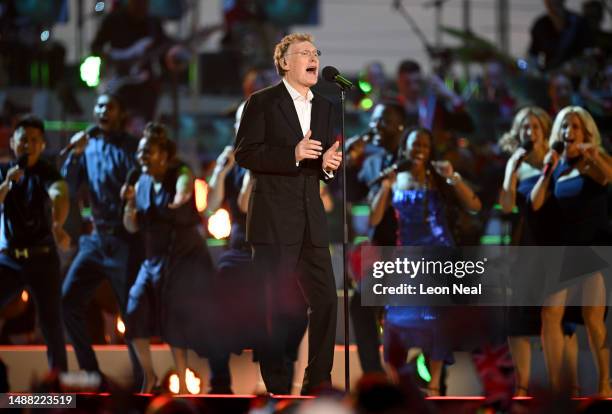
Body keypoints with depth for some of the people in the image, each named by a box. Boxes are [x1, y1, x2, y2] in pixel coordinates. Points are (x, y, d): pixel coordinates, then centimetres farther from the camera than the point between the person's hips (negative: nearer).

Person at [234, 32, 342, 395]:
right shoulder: (262, 102, -2)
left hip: (312, 220, 5)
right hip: (274, 220, -5)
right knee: (274, 306, -1)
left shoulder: (324, 107, 16)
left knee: (326, 300, 1)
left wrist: (329, 164, -4)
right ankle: (276, 385, 6)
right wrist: (293, 155, -20)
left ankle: (318, 381, 10)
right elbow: (245, 154, -9)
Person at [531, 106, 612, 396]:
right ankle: (555, 386, 3)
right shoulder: (557, 167, 10)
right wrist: (547, 171, -7)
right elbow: (535, 204, 2)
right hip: (564, 249, 5)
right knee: (549, 315, -2)